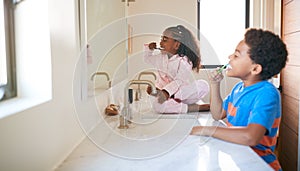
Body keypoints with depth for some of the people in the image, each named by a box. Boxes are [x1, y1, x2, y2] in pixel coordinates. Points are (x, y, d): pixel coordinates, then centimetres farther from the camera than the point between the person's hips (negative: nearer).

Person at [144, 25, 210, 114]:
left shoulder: (182, 62, -14)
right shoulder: (160, 57, 7)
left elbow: (179, 81, -28)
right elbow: (147, 58, 28)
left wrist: (166, 91, -42)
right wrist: (149, 49, 9)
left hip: (181, 95, -3)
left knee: (203, 85, -26)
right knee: (157, 105, -34)